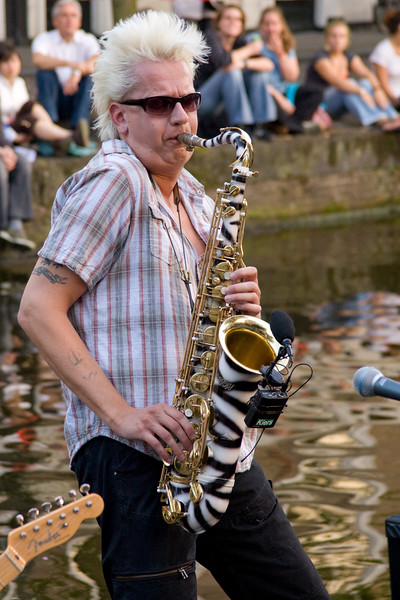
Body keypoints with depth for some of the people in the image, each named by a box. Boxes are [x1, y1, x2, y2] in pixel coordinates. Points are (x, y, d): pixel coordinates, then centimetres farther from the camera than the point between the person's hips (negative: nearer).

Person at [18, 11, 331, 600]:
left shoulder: (194, 198, 18)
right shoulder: (115, 182, -8)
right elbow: (38, 309, -14)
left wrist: (239, 303, 0)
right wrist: (120, 413, -20)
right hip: (137, 461, -8)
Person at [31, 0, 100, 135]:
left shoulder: (88, 40, 5)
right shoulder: (44, 39, 0)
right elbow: (38, 60, -24)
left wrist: (78, 73, -37)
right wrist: (69, 63, -36)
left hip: (79, 97, 1)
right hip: (55, 100, -1)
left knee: (91, 75, -24)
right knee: (45, 73, -25)